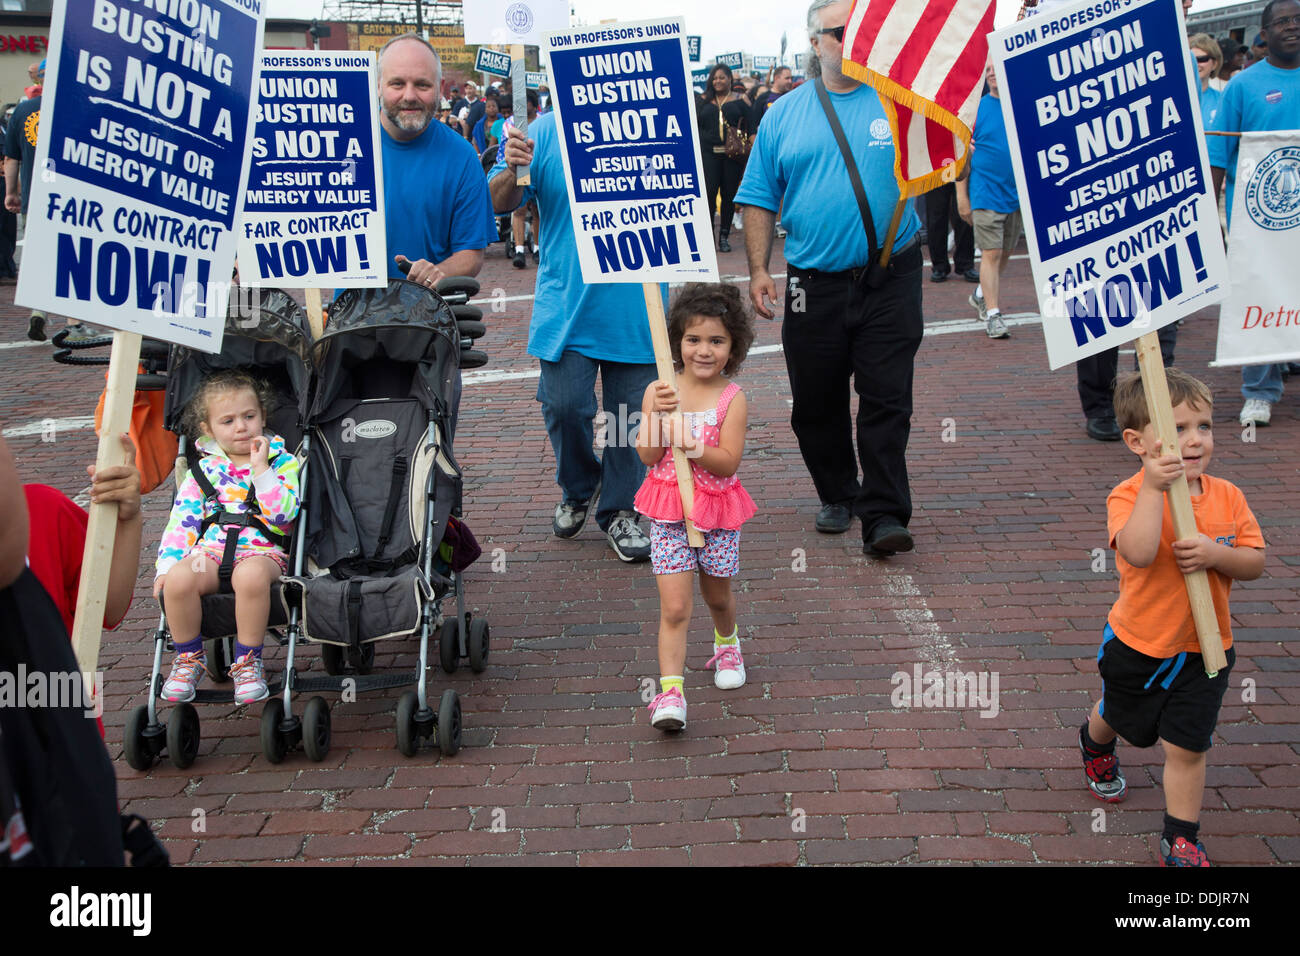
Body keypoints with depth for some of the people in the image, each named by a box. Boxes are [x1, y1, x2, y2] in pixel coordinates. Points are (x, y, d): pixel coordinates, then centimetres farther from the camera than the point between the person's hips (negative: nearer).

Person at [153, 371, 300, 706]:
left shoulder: (282, 462, 9)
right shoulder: (203, 470, 16)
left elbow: (283, 513, -7)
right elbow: (181, 521, 11)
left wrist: (261, 468, -11)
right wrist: (167, 563, -2)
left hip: (262, 551, -2)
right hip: (210, 550, 3)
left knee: (250, 575, -39)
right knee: (178, 579, -31)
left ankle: (247, 660, -18)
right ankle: (188, 658, -5)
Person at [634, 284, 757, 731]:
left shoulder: (733, 399, -7)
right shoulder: (659, 391, -3)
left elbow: (728, 462, -13)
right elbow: (648, 455, -9)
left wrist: (692, 445, -26)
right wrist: (660, 415, -22)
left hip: (717, 510, 0)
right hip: (668, 510, 0)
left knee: (718, 595, 20)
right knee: (675, 608, -7)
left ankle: (726, 643, 51)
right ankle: (670, 692, -7)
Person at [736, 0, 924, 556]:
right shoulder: (784, 114, 7)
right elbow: (760, 199, 8)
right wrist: (758, 270, -1)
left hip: (890, 278, -2)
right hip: (814, 283, 2)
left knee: (887, 398, -3)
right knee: (816, 401, 10)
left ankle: (883, 515, 2)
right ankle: (837, 495, 29)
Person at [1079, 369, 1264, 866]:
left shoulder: (1226, 495, -8)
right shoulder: (1129, 496, -22)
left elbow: (1255, 563, -6)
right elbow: (1139, 553, -39)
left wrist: (1216, 554, -26)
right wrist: (1153, 487, -44)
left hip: (1205, 650, 2)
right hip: (1137, 644, -2)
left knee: (1187, 748, 2)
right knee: (1118, 718, 26)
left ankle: (1180, 841, 17)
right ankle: (1095, 745, 61)